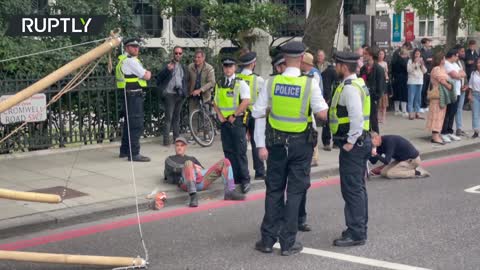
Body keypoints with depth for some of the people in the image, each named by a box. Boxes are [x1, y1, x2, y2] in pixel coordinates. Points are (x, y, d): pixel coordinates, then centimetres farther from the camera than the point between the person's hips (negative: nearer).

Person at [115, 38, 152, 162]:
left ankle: (124, 150, 26)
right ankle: (134, 154, -9)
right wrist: (148, 73, 8)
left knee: (129, 123, 18)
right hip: (134, 95, -11)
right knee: (137, 125, -10)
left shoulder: (123, 59, 17)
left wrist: (145, 73, 6)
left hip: (129, 95, 11)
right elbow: (146, 76, -13)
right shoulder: (130, 60, -14)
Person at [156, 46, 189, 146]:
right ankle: (166, 139, -7)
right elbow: (159, 78, -10)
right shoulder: (168, 65, -3)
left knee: (177, 117, 12)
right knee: (169, 118, -8)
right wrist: (167, 70, -23)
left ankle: (177, 138, 17)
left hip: (180, 95, 5)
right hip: (170, 94, -5)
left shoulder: (183, 67, 14)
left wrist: (185, 92, 10)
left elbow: (186, 80, 22)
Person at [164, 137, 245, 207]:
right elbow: (174, 167, 6)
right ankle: (193, 196, -50)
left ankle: (230, 191, -26)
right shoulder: (170, 159, 29)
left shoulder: (192, 158, 41)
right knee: (188, 163, -38)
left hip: (202, 180, 5)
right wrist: (193, 166, 2)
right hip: (186, 182, -5)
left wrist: (199, 170, 4)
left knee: (225, 162, -10)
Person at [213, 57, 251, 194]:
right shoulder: (219, 84, 12)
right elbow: (216, 102, 18)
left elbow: (246, 101, -14)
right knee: (228, 151, 8)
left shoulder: (240, 83, -5)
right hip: (224, 121, 6)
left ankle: (245, 180, 3)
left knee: (240, 152, -5)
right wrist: (220, 115, 1)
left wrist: (233, 116, -13)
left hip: (237, 121, -6)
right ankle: (234, 178, 16)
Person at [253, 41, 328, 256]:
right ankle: (288, 242, 11)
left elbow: (259, 114, -5)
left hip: (277, 142, 2)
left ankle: (267, 240, 18)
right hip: (301, 142, -2)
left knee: (274, 190, 12)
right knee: (295, 191, 7)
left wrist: (260, 145, 0)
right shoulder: (310, 83, -11)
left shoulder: (271, 82, -4)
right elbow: (322, 113, -10)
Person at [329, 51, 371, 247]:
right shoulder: (358, 83, 15)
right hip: (361, 142, 11)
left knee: (352, 189, -5)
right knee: (358, 188, 18)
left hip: (352, 146, -11)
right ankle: (359, 229, 29)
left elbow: (357, 117, -28)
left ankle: (356, 234, 0)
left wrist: (350, 142, -22)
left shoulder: (349, 88, -18)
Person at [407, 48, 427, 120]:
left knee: (418, 98, 7)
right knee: (411, 98, -7)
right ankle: (411, 113, -5)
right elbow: (409, 70, -10)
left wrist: (422, 64, -6)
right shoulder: (410, 61, 0)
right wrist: (415, 63, -15)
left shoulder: (421, 61, 14)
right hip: (412, 81, -5)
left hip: (420, 81, 5)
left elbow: (425, 71, 9)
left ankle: (417, 112, 12)